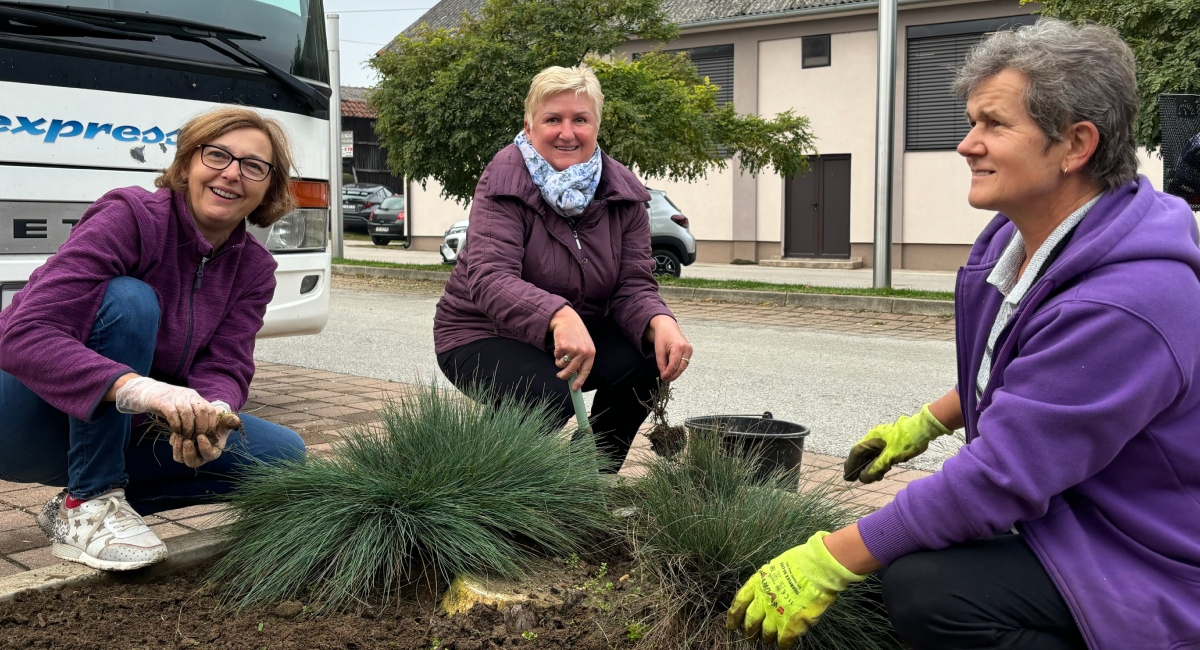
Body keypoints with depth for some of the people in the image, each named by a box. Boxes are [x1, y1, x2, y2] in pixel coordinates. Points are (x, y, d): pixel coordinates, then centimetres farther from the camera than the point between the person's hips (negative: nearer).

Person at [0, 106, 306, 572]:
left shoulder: (255, 270, -3)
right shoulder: (129, 216, -22)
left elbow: (225, 369, -12)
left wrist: (213, 414, -37)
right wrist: (136, 388, -47)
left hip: (118, 432, 6)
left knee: (283, 454, -9)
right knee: (128, 299, -31)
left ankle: (89, 497, -3)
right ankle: (86, 504, -24)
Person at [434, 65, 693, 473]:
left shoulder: (622, 191, -5)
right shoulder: (503, 182, -19)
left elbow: (633, 286, -10)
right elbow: (489, 279, -33)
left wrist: (660, 324, -34)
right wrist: (558, 316, -52)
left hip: (577, 332, 5)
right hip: (485, 335, -5)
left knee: (650, 357, -20)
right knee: (547, 393, -34)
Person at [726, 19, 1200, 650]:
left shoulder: (1126, 303, -31)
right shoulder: (1015, 237, -1)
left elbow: (998, 478, -31)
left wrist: (829, 563, -27)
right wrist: (925, 423, 23)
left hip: (1146, 569, -9)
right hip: (1062, 518, 9)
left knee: (922, 589, -29)